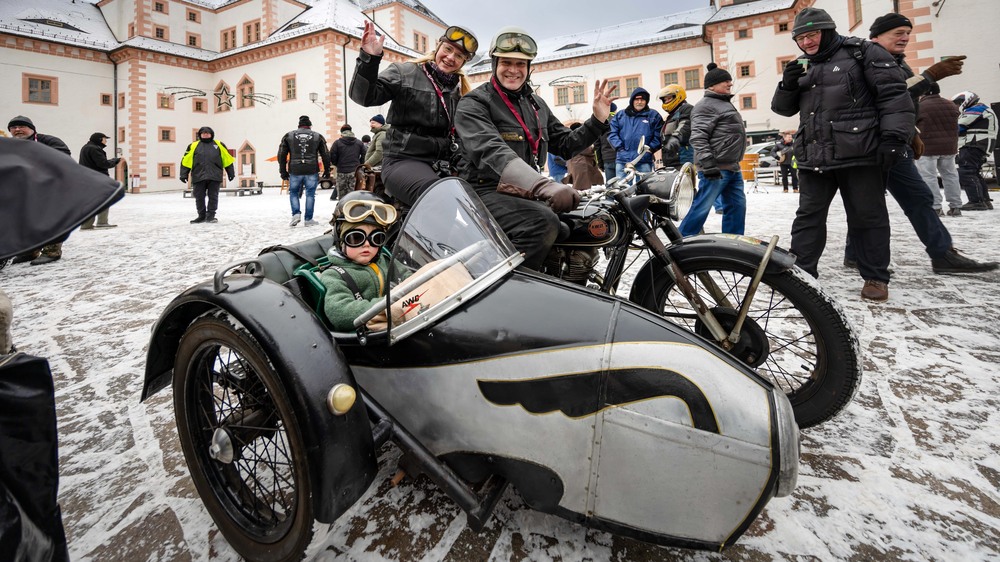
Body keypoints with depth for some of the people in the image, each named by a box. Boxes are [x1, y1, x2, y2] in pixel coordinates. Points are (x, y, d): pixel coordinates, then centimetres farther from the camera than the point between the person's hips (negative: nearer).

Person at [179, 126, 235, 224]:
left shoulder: (219, 145, 11)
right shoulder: (194, 146, 9)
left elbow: (227, 159, 14)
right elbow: (186, 161, 8)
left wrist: (231, 173, 10)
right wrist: (184, 175, 2)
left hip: (214, 177, -1)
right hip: (198, 177, 1)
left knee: (213, 196, 1)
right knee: (199, 197, 4)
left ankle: (210, 215, 9)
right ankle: (201, 216, 14)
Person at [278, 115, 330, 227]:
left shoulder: (288, 136, 8)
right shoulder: (318, 136, 7)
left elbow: (281, 155, 7)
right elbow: (325, 155, 7)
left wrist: (283, 171, 12)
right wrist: (327, 171, 14)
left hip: (295, 171, 1)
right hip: (312, 171, 0)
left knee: (293, 193, 15)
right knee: (310, 194, 5)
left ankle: (296, 214, -1)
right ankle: (308, 219, 6)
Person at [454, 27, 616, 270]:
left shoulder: (536, 104, 19)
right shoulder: (474, 104, -5)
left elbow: (565, 145, 25)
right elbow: (491, 151, -25)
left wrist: (598, 120, 7)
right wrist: (543, 186, -41)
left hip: (527, 192, 8)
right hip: (487, 191, -7)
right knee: (544, 222, -35)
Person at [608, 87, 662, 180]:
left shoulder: (654, 115, 11)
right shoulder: (620, 115, 15)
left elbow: (658, 136, 4)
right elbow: (612, 133, 7)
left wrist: (650, 148, -8)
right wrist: (619, 147, -5)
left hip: (644, 161, -1)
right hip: (622, 160, 2)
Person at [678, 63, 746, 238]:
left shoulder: (725, 104, 24)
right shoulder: (706, 105, -9)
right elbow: (698, 137, -21)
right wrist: (708, 164, -28)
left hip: (733, 168, 10)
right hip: (716, 169, -10)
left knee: (737, 206, 9)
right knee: (702, 207, -10)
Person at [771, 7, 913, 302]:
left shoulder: (861, 53, 1)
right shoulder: (802, 67, 17)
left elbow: (894, 93, -4)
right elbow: (783, 108, 18)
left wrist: (893, 137, -14)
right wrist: (787, 85, -3)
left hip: (858, 154, -4)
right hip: (813, 157, 5)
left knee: (867, 216, 3)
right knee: (808, 215, 5)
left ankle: (876, 277, 14)